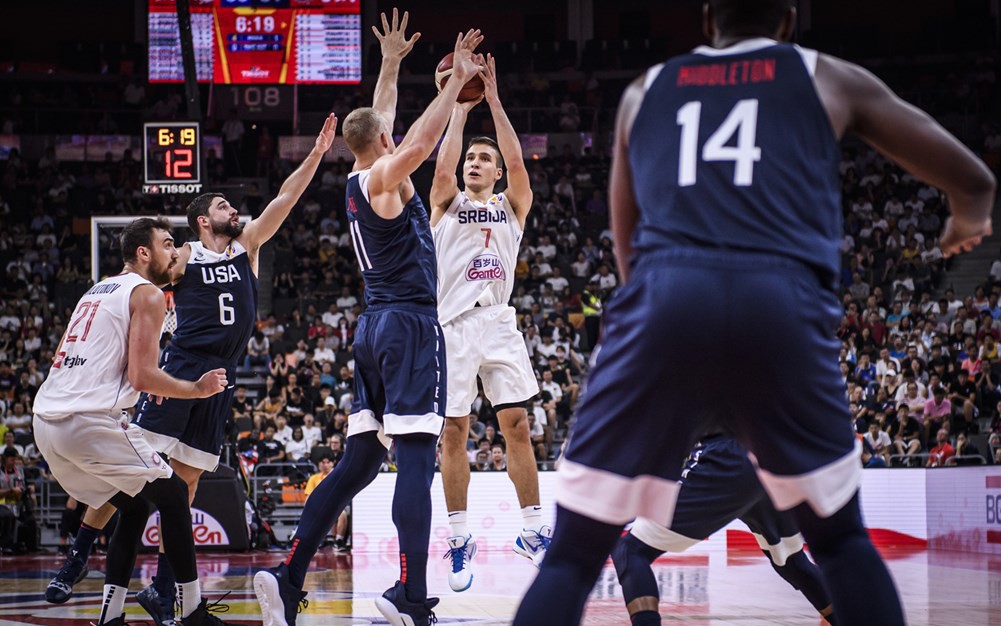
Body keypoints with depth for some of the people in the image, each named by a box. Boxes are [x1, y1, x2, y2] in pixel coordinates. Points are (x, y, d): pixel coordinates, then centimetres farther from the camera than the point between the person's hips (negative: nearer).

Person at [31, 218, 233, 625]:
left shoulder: (96, 292, 25)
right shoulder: (147, 294, -1)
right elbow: (142, 377, -12)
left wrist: (150, 384, 31)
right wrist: (198, 389, 3)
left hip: (47, 423, 8)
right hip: (92, 420, -8)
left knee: (134, 508, 20)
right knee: (172, 495, 6)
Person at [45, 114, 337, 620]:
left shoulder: (247, 246, 15)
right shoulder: (183, 258, 4)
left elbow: (285, 199, 8)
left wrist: (317, 153, -1)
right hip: (179, 366, -4)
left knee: (186, 483, 4)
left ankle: (162, 589, 6)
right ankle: (75, 560, -4)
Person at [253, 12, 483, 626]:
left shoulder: (358, 180, 17)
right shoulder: (384, 177, -6)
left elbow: (378, 120, 32)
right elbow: (421, 139, -23)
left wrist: (392, 63, 38)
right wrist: (457, 80, -16)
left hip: (376, 325, 9)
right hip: (410, 323, -9)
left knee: (358, 462, 9)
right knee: (417, 460, -14)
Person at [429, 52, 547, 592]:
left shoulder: (512, 205, 14)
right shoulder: (447, 203, 13)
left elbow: (516, 161, -3)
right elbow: (442, 167, -8)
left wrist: (493, 100, -6)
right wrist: (461, 106, -6)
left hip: (498, 322, 1)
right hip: (452, 323, -1)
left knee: (516, 426, -3)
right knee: (453, 431, -2)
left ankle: (533, 531, 1)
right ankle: (459, 540, 3)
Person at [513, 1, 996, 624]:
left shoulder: (644, 91, 28)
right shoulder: (829, 78, 23)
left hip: (664, 295, 0)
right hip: (783, 301, 0)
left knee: (572, 558, 5)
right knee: (841, 539, 23)